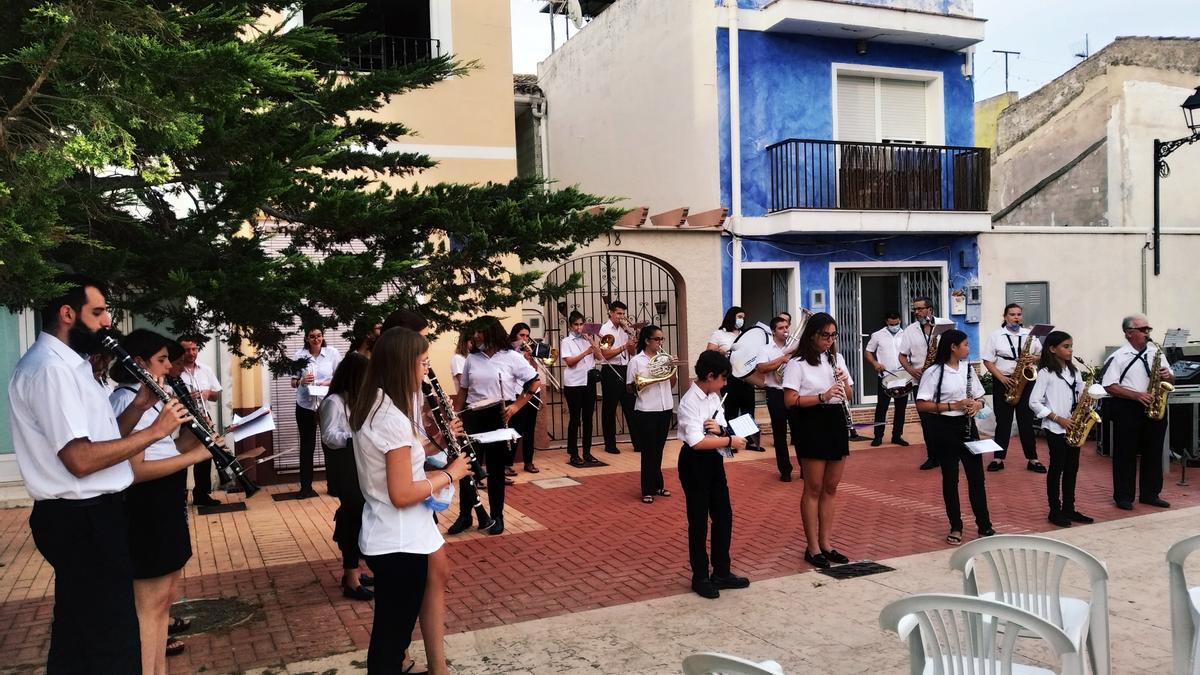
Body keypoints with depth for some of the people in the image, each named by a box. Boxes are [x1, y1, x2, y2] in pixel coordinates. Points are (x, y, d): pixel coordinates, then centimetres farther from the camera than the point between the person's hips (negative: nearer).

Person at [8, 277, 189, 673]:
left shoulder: (67, 364, 13)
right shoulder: (49, 368, -20)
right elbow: (81, 458, -27)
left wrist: (138, 406, 1)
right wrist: (154, 430, -20)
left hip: (85, 516, 11)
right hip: (82, 521, -11)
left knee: (78, 634, 22)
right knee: (112, 640, -2)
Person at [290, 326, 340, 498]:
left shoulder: (332, 353, -4)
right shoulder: (299, 354, -4)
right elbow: (293, 381, 1)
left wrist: (330, 383, -17)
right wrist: (301, 381, -20)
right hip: (305, 406, 0)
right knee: (307, 446, 8)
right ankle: (306, 487, 17)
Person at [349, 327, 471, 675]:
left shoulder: (369, 408, 4)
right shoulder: (393, 418, -24)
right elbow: (402, 494, -24)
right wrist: (449, 474, -13)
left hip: (382, 536, 9)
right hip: (400, 542, -9)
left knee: (388, 631, 22)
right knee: (394, 634, 6)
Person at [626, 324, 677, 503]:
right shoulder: (636, 361, -7)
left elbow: (672, 385, 10)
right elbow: (630, 389, -3)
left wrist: (674, 369, -5)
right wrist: (639, 383, -22)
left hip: (665, 408, 5)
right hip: (646, 411, -4)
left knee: (658, 449, 14)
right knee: (649, 450, 1)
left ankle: (657, 485, 26)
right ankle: (648, 490, 10)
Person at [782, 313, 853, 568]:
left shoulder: (837, 358, 12)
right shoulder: (798, 363, -7)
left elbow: (848, 396, 15)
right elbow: (789, 400, -15)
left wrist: (845, 382, -7)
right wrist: (822, 396, -24)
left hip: (836, 423, 6)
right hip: (811, 425, -6)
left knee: (831, 488, 11)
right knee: (814, 489, -1)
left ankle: (826, 543, 20)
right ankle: (813, 547, 8)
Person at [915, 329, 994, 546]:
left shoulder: (968, 368, 7)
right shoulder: (934, 372, -11)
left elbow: (979, 397, 15)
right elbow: (921, 405, -14)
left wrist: (977, 404, -8)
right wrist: (953, 406, -20)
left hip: (966, 425, 5)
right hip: (943, 428, -5)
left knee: (976, 476, 5)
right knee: (950, 478, 4)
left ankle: (984, 526, 15)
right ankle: (956, 527, 16)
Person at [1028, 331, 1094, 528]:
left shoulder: (1074, 371, 11)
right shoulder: (1045, 373, -9)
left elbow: (1080, 396, 14)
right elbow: (1034, 402, -13)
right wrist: (1058, 418, -15)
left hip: (1073, 427, 6)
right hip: (1055, 428, -6)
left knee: (1072, 468, 10)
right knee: (1057, 468, 0)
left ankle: (1069, 509, 20)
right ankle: (1055, 511, 8)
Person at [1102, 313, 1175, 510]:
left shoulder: (1156, 352, 11)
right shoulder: (1118, 357, -5)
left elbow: (1170, 380, 17)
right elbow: (1110, 386, -11)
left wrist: (1167, 376, -7)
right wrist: (1137, 395, -19)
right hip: (1127, 409, -5)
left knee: (1153, 453, 11)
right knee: (1126, 454, 2)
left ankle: (1150, 494, 24)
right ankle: (1123, 497, 11)